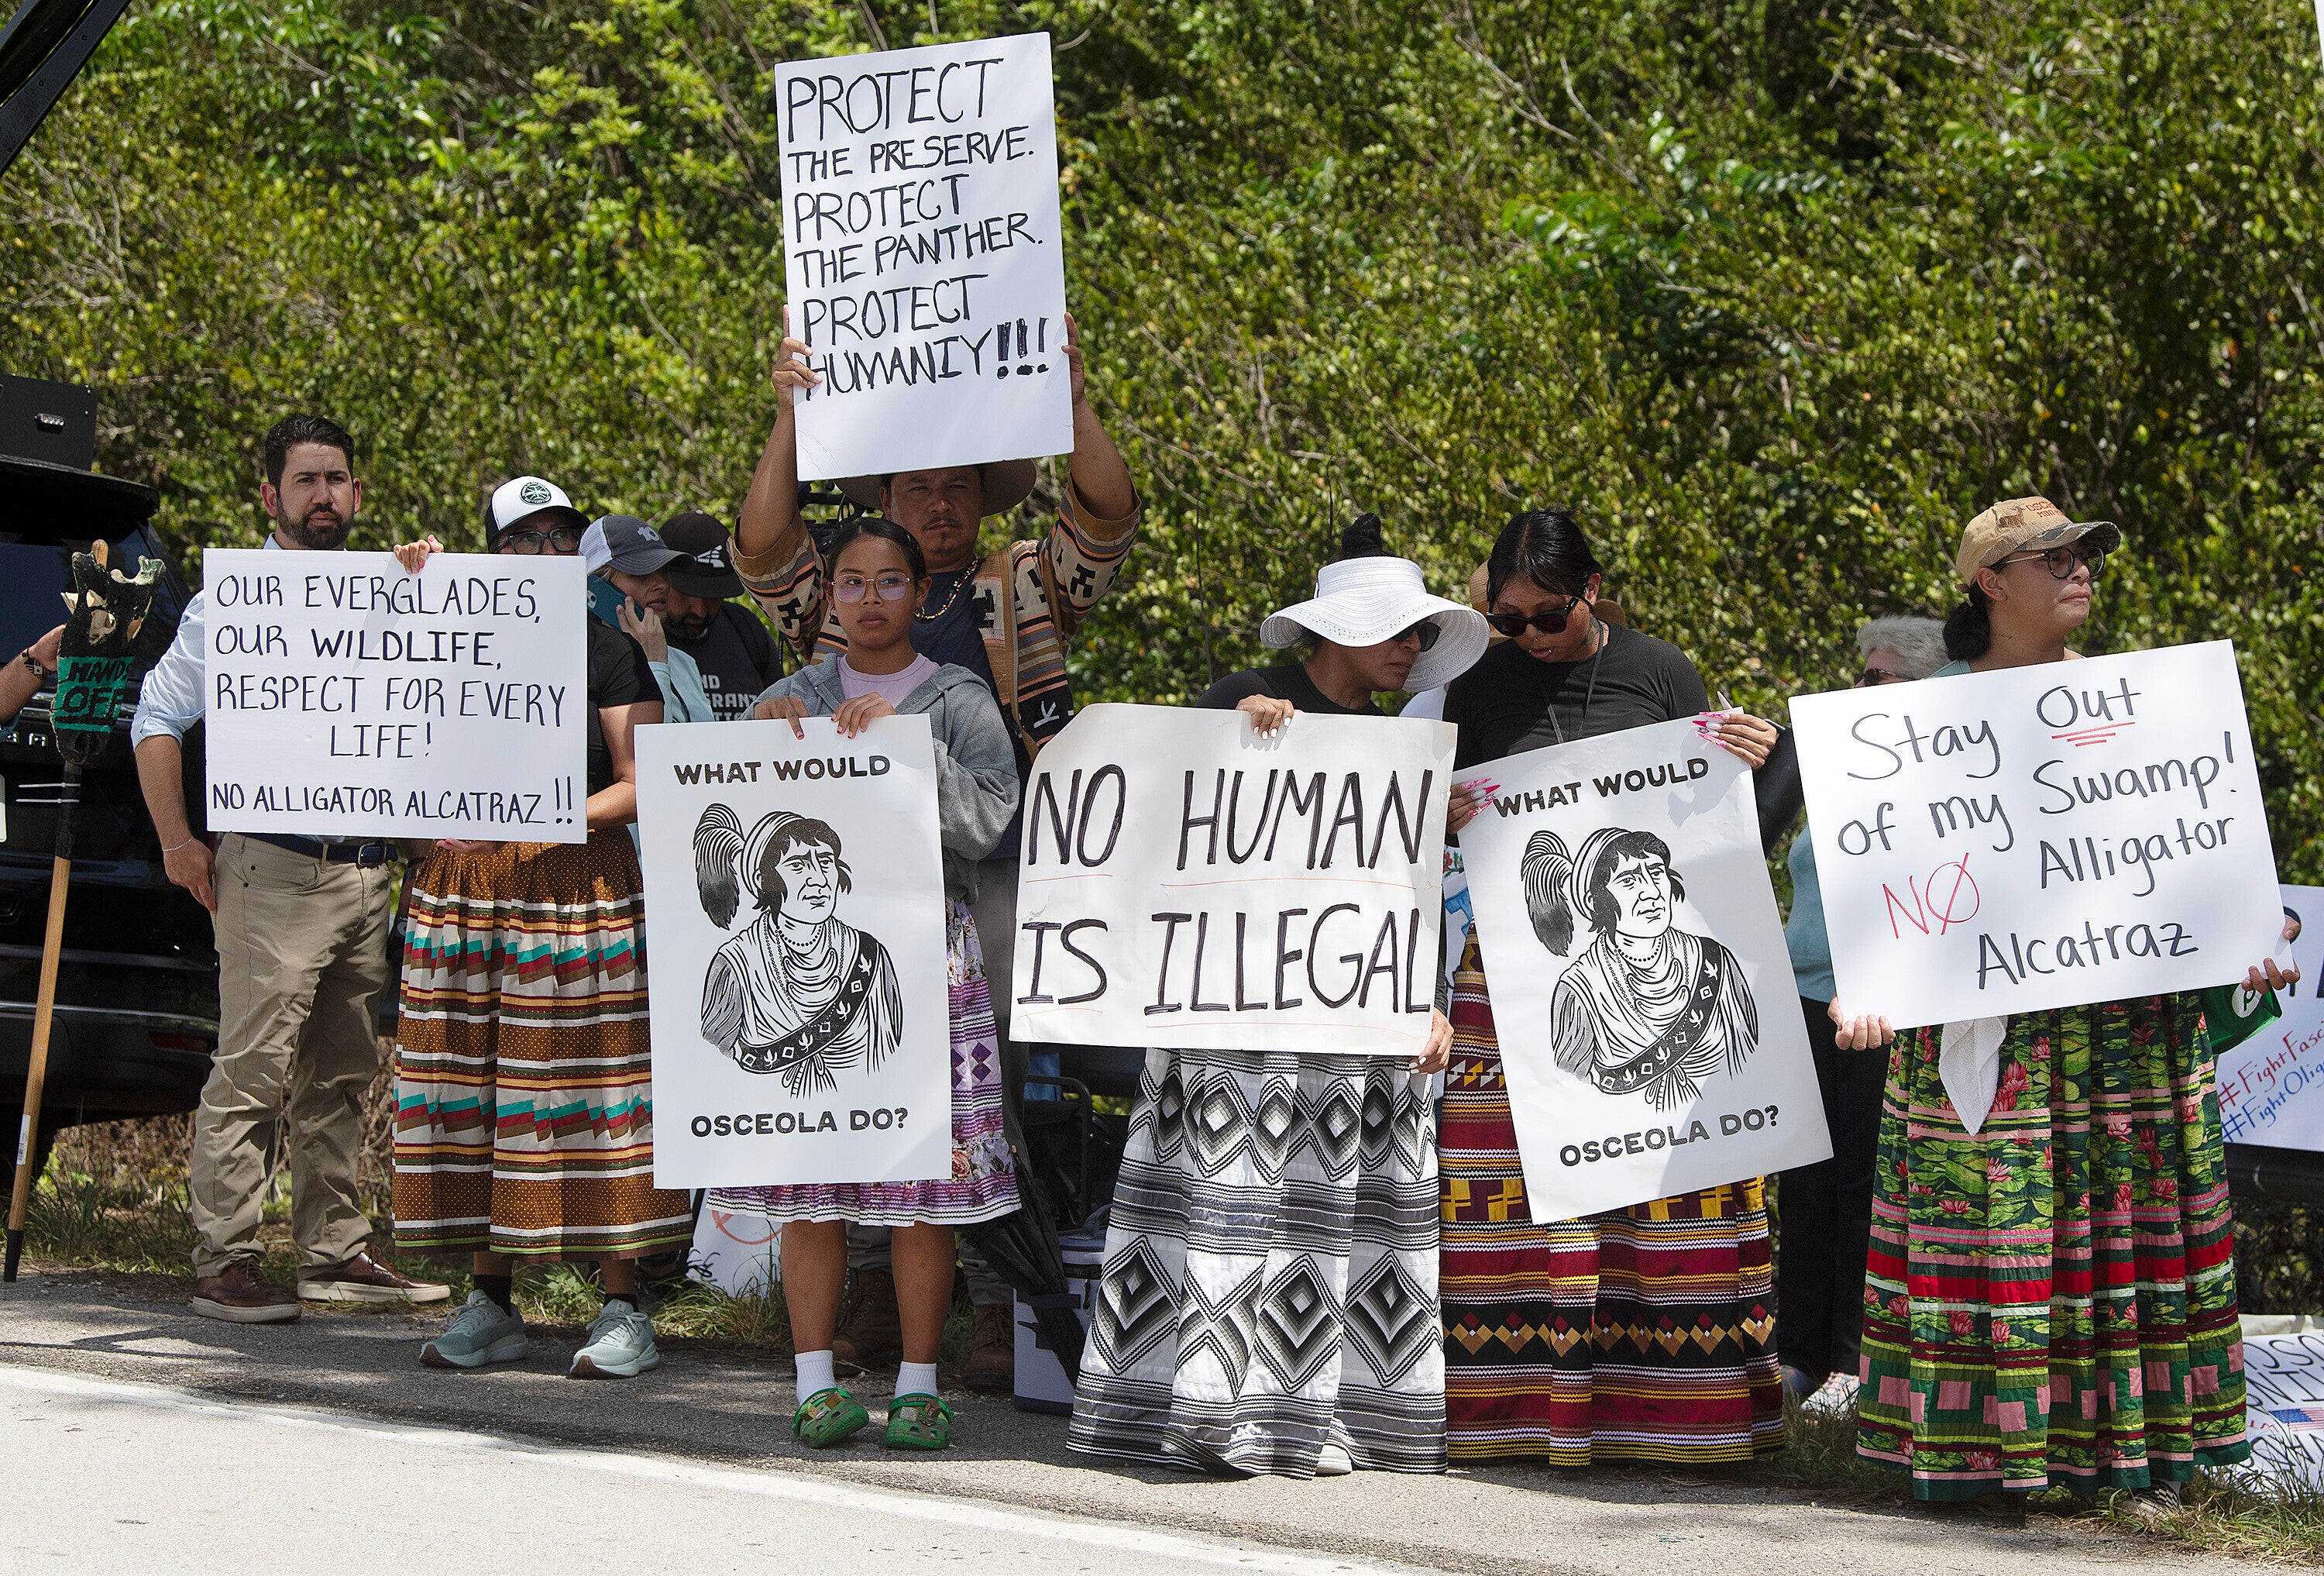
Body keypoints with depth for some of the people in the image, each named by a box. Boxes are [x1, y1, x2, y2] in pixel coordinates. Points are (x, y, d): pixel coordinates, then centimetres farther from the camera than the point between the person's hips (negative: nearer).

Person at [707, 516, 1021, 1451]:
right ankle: (816, 1382, 5)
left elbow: (987, 823, -5)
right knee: (807, 1171, -2)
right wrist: (765, 740, -5)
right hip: (806, 952, 2)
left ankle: (918, 1386, 2)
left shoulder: (959, 702, 8)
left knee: (925, 1171, -4)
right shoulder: (791, 701, 15)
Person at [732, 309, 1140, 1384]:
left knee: (1000, 1074, -5)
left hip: (1000, 867, -1)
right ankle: (878, 1288, 9)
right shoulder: (839, 593, 14)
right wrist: (791, 420, -8)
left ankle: (1000, 1302, -2)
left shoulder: (1026, 590, 13)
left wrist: (1070, 398, -10)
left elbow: (1107, 513, 1)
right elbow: (762, 546, -1)